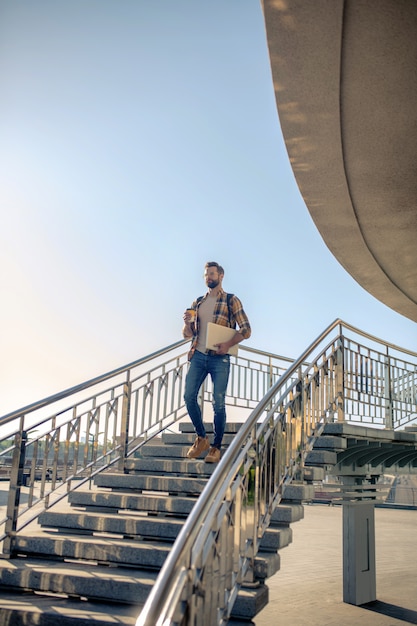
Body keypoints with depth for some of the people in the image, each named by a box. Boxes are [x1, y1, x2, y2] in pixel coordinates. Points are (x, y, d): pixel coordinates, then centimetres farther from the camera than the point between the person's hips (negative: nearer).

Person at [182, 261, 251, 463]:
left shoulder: (231, 300, 3)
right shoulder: (197, 303, 16)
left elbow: (246, 329, -3)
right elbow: (187, 334, 16)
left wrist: (228, 344, -18)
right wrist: (187, 323, -6)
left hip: (219, 358, -4)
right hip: (198, 356, 4)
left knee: (218, 402, -4)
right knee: (189, 396, -3)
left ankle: (216, 447, 6)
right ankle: (201, 438, 15)